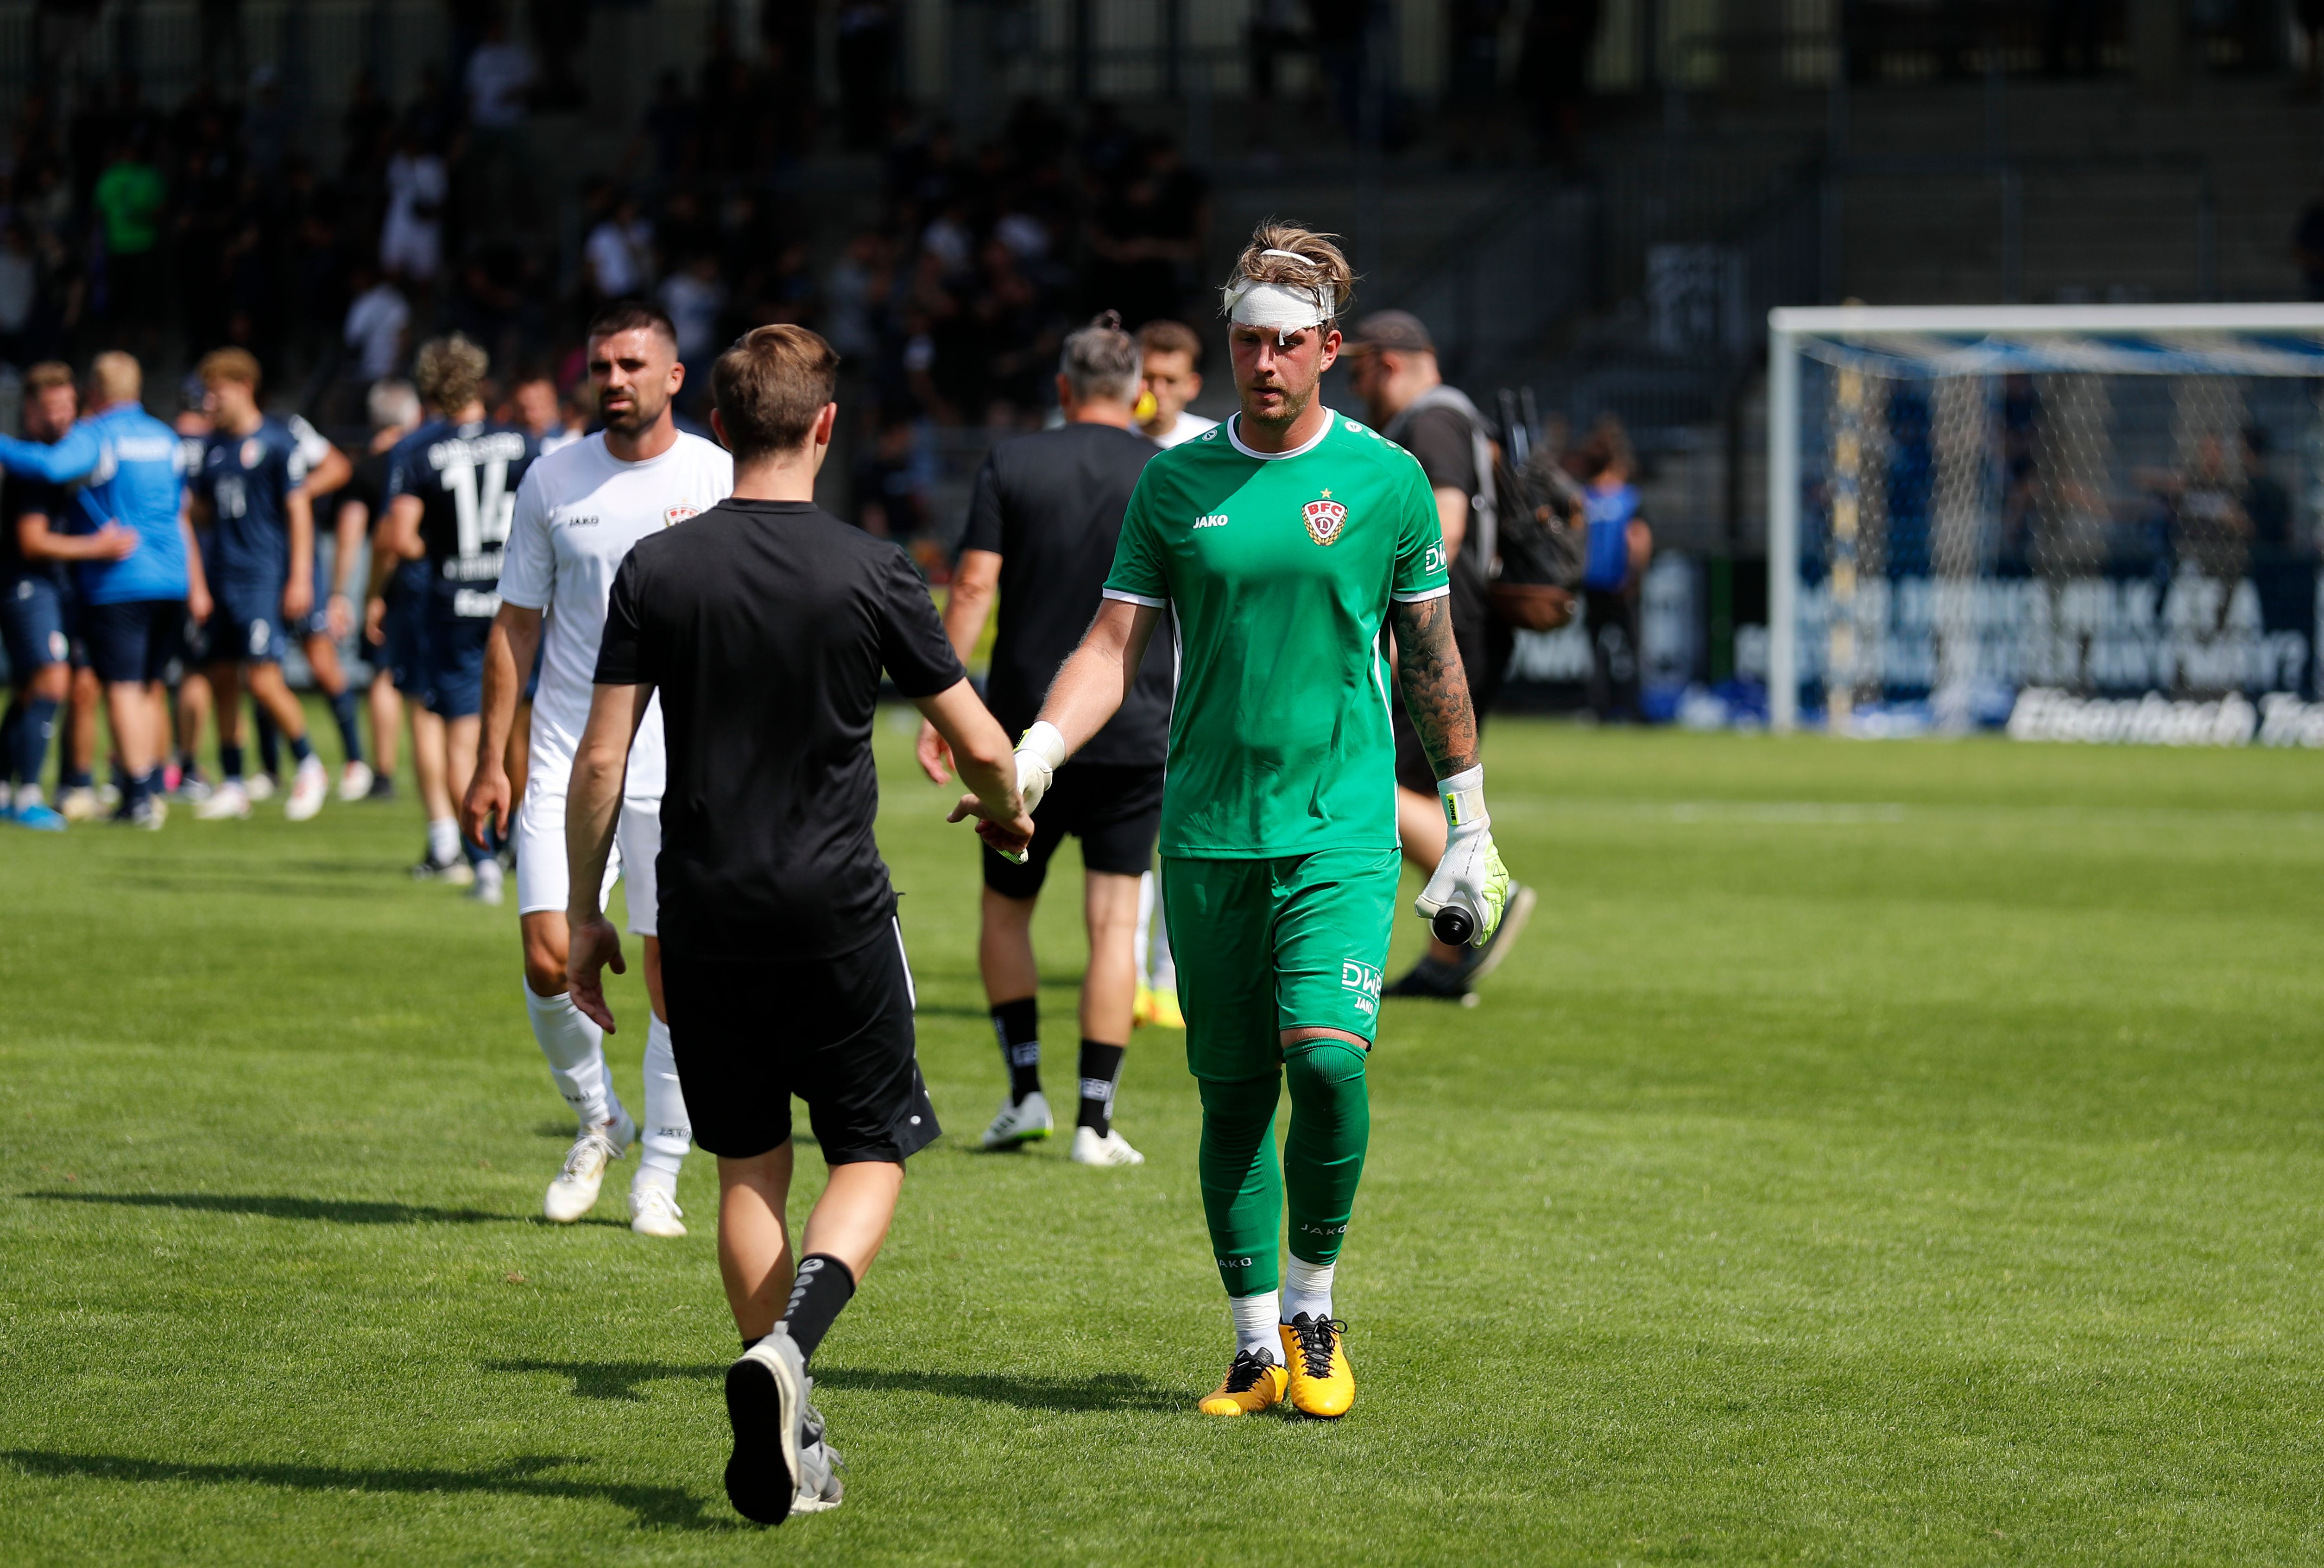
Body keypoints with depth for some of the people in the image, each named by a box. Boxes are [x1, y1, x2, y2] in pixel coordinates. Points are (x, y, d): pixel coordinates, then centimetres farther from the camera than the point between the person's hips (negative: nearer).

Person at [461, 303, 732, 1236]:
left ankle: (660, 1171, 13)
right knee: (548, 959, -8)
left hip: (682, 764, -1)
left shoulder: (722, 480, 0)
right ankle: (597, 1121, 18)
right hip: (565, 757, 1)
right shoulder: (552, 482, 4)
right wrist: (491, 763, 4)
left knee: (673, 969, -1)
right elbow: (516, 626, 9)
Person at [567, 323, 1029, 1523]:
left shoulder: (655, 570, -2)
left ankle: (788, 1445, 13)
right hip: (836, 909, -2)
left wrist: (583, 914, 7)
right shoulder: (869, 571, -6)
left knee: (748, 1168, 14)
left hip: (703, 915, 2)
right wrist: (1005, 811, 21)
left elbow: (599, 760, -3)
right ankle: (786, 1348, -18)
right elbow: (979, 745, -2)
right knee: (873, 1152, 8)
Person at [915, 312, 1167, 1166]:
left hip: (1028, 728, 0)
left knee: (1006, 911, 16)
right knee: (1114, 921, 2)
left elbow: (973, 588, -6)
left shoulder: (1012, 465, 0)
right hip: (1136, 734, 0)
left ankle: (1025, 1090, 10)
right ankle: (1095, 1119, -3)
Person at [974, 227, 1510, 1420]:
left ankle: (1313, 1308, 2)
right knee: (1233, 1096, 4)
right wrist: (1031, 757, -14)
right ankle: (1258, 1346, 15)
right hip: (1206, 830, 2)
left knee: (1326, 1055, -19)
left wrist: (1469, 827, 11)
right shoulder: (1175, 483, 5)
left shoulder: (1386, 480, 2)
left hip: (1342, 828, -2)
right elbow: (1115, 648, 3)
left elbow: (1432, 660, 9)